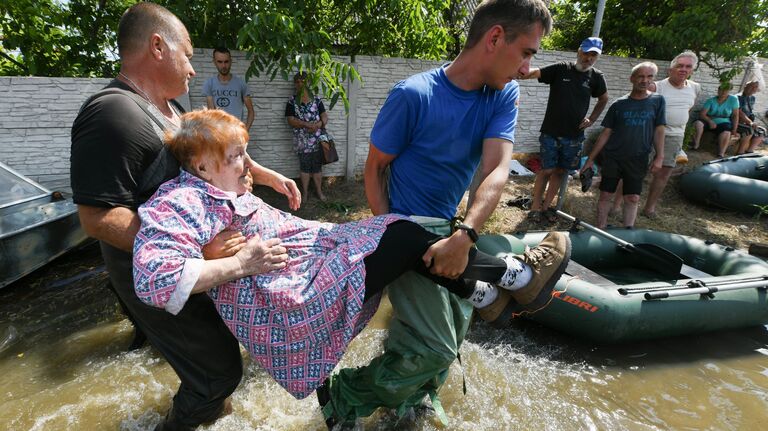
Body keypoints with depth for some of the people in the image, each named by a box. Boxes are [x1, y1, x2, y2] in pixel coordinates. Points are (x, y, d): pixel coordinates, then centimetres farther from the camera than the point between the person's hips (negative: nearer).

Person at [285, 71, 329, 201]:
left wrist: (319, 124, -19)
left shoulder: (316, 100, 6)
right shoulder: (292, 102, 3)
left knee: (317, 165, 6)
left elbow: (325, 116, 3)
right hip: (302, 140, -1)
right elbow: (291, 120, -6)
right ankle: (305, 192, 15)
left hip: (317, 138, 1)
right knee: (304, 165, 4)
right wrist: (306, 124, -19)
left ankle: (319, 191, 18)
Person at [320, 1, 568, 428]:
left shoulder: (504, 94, -2)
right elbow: (375, 168, -8)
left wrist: (464, 236, -30)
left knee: (451, 338, 18)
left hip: (450, 232, 7)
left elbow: (496, 170, -15)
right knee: (434, 349, -15)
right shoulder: (413, 95, -18)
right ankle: (346, 396, 10)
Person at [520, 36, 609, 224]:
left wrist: (591, 119, 5)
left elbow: (603, 100, 20)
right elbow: (535, 73, -19)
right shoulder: (560, 69, -5)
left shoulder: (596, 77, 5)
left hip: (574, 136, 4)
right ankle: (535, 207, 12)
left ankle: (546, 206, 22)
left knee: (560, 171, 9)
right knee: (547, 170, -2)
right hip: (551, 132, -3)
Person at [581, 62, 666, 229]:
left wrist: (659, 157, -7)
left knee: (633, 198, 3)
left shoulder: (657, 101, 2)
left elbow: (659, 130, 3)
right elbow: (606, 133, 2)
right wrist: (591, 159, -1)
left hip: (638, 160, 0)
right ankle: (600, 232, 13)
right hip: (612, 158, 0)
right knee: (605, 195, 2)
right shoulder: (619, 104, 1)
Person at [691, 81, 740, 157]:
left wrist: (734, 129, -9)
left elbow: (735, 115, 1)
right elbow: (702, 114, -9)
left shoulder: (733, 100, 2)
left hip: (723, 123, -1)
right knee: (698, 123, -31)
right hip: (709, 121, 1)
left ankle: (721, 154, -38)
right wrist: (710, 121, -27)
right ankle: (695, 145, -22)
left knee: (726, 133, -34)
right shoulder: (711, 100, 0)